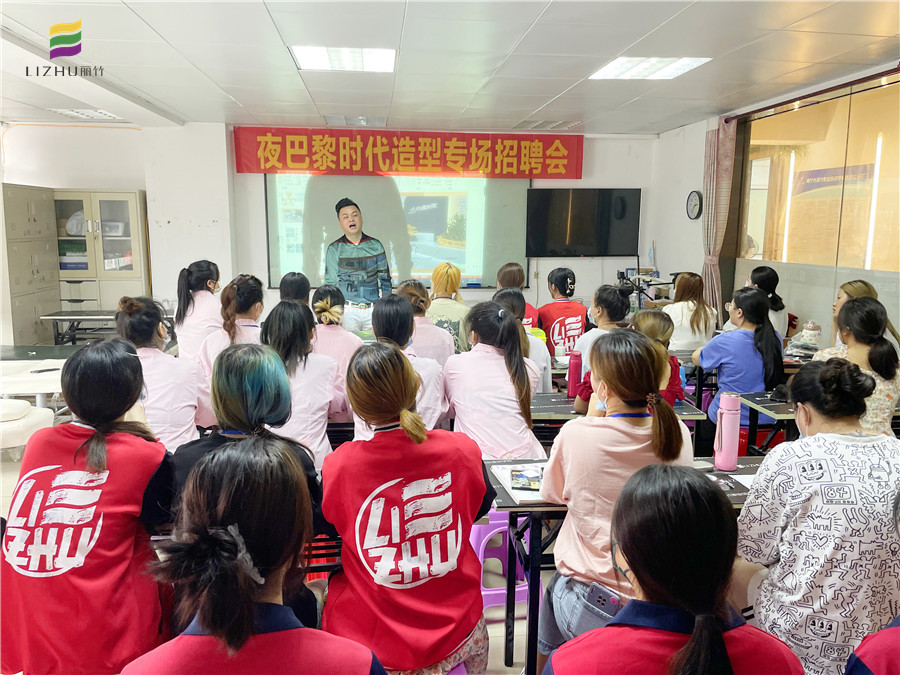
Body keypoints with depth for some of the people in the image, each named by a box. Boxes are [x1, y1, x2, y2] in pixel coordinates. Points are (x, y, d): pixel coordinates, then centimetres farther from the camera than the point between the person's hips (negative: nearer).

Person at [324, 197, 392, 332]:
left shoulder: (375, 246, 7)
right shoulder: (334, 249, 3)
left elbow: (385, 280, 11)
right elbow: (331, 284, 5)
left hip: (373, 310, 1)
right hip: (347, 311, -1)